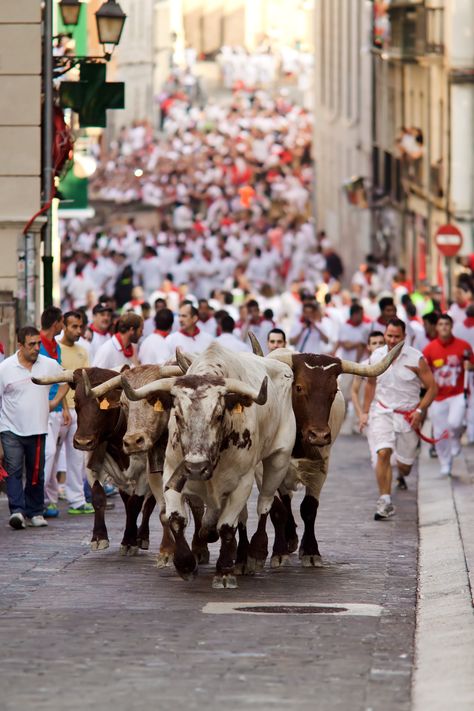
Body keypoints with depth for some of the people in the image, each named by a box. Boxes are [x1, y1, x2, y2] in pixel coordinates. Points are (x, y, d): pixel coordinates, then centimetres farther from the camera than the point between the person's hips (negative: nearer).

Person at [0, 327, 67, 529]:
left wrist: (55, 401, 11)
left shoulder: (48, 365, 2)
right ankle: (17, 511, -20)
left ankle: (35, 512, 19)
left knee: (36, 473, 8)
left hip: (37, 430, 3)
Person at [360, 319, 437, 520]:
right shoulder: (376, 356, -1)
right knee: (383, 453, -21)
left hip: (408, 414, -1)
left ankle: (402, 475, 48)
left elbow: (432, 387, -6)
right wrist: (365, 412, 14)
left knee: (405, 464, 8)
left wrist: (420, 410, -16)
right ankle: (385, 502, -19)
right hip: (382, 411, 1)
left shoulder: (415, 359, -10)